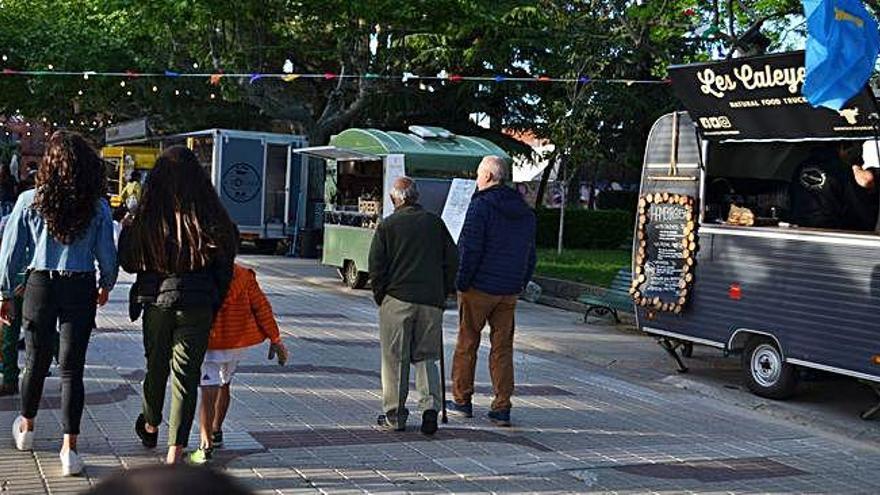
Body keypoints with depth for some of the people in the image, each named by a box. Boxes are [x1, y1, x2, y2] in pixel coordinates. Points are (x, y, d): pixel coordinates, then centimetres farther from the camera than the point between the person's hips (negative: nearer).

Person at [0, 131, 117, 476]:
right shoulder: (97, 207, -6)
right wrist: (106, 285, 19)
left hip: (40, 286, 1)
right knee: (72, 369, 4)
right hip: (80, 291, -1)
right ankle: (69, 448, 1)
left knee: (36, 362, 18)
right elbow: (107, 255, 0)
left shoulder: (30, 201, -6)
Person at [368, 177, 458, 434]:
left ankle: (395, 415, 9)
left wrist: (380, 296, 7)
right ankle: (430, 407, -5)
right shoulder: (435, 223, 7)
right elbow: (452, 260, 8)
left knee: (395, 359, 6)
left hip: (397, 299, -2)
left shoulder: (387, 225, -1)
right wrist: (443, 293, 15)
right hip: (431, 301, 2)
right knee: (426, 357, 12)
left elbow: (376, 266, -4)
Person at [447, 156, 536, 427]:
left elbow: (470, 249, -16)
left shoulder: (481, 205, -11)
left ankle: (462, 400, 17)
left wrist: (461, 282, -10)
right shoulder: (525, 212, 12)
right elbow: (530, 254, 15)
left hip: (479, 287, -5)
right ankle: (502, 408, 5)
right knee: (502, 348, 8)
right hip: (509, 291, 6)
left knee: (467, 343, 8)